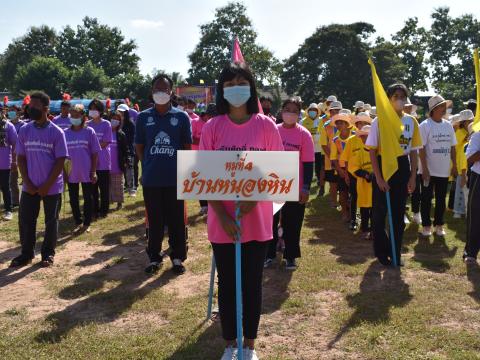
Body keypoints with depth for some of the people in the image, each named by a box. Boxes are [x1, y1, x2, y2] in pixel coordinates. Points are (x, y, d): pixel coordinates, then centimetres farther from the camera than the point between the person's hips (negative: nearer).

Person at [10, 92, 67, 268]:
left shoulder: (56, 132, -9)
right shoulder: (24, 130, 1)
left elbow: (60, 161, -9)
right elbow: (20, 158, 4)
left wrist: (47, 185, -13)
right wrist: (28, 183, -6)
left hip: (52, 187, -3)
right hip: (30, 186, 3)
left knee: (51, 221, 7)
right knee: (25, 220, 6)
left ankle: (48, 253, 21)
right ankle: (27, 253, 20)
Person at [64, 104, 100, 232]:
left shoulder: (89, 132, -3)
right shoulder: (66, 133, 2)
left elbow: (94, 153, -2)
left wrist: (94, 171, -6)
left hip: (86, 173, -2)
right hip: (71, 173, 2)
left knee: (88, 198, 7)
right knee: (73, 199, 9)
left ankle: (87, 224, 19)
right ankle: (78, 222, 23)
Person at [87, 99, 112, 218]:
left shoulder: (106, 124, -2)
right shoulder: (87, 125, 7)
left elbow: (105, 143, -7)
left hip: (103, 161, -3)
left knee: (104, 188, 3)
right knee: (92, 187, 8)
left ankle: (104, 210, 13)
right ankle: (94, 210, 18)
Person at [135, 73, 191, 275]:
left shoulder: (181, 117, 3)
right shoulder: (143, 117, 6)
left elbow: (187, 147, 6)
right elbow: (139, 147, 11)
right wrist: (149, 167, 6)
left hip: (175, 178, -1)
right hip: (151, 179, 1)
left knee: (176, 220, 6)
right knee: (154, 220, 9)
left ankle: (178, 257, 19)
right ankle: (154, 258, 21)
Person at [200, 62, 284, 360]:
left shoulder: (266, 125, -2)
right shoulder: (212, 128, -1)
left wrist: (253, 199, -17)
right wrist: (222, 215, -12)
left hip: (258, 220, 0)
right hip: (223, 221, 0)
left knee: (252, 284, 9)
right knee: (227, 284, 10)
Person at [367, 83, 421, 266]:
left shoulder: (411, 121, 4)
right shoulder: (380, 121, -6)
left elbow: (413, 151, 8)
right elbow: (372, 151, -6)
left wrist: (413, 177, 1)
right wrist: (378, 177, -12)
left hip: (402, 167, 3)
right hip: (383, 165, -3)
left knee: (399, 213, 10)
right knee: (380, 212, 4)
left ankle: (396, 252, 22)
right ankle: (382, 252, 20)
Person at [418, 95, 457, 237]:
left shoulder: (448, 125, 6)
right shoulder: (425, 125, -10)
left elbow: (452, 147, 11)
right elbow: (421, 149, -12)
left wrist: (454, 166, 7)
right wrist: (425, 169, -16)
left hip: (444, 170, 5)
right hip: (429, 170, -5)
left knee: (441, 199, 11)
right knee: (426, 199, 5)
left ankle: (439, 225, 22)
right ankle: (426, 225, 16)